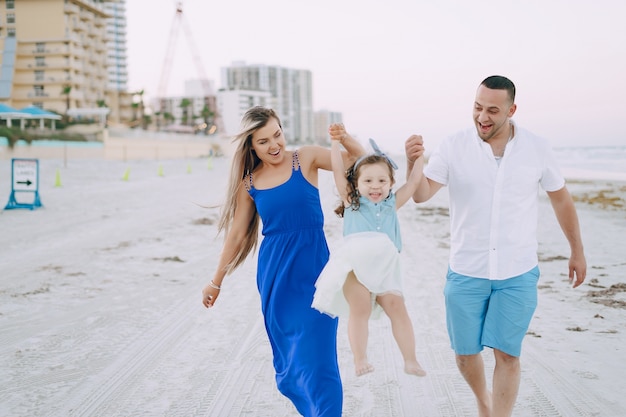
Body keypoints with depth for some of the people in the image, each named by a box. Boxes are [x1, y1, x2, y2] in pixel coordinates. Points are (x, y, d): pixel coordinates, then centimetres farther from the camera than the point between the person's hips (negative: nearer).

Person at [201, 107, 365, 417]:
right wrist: (216, 281, 16)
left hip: (313, 267, -3)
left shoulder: (306, 158, -2)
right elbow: (236, 234, 11)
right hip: (273, 271, 3)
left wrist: (346, 140, -22)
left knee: (317, 355, -9)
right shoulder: (249, 182, 3)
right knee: (287, 356, 12)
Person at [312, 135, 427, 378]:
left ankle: (410, 360, -4)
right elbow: (338, 170, 7)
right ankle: (360, 360, -10)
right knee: (359, 310, -13)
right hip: (354, 266, -2)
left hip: (384, 268, 2)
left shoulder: (392, 204, 19)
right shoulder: (352, 202, 13)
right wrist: (336, 141, 4)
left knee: (397, 308, -7)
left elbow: (414, 181, 21)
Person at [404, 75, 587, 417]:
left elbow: (561, 199, 8)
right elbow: (421, 195, -18)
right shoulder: (453, 147, -8)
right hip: (466, 272, 1)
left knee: (507, 354, -4)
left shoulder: (537, 149, -5)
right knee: (465, 353, 11)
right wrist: (414, 163, -39)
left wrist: (577, 252, 14)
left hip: (517, 274, 0)